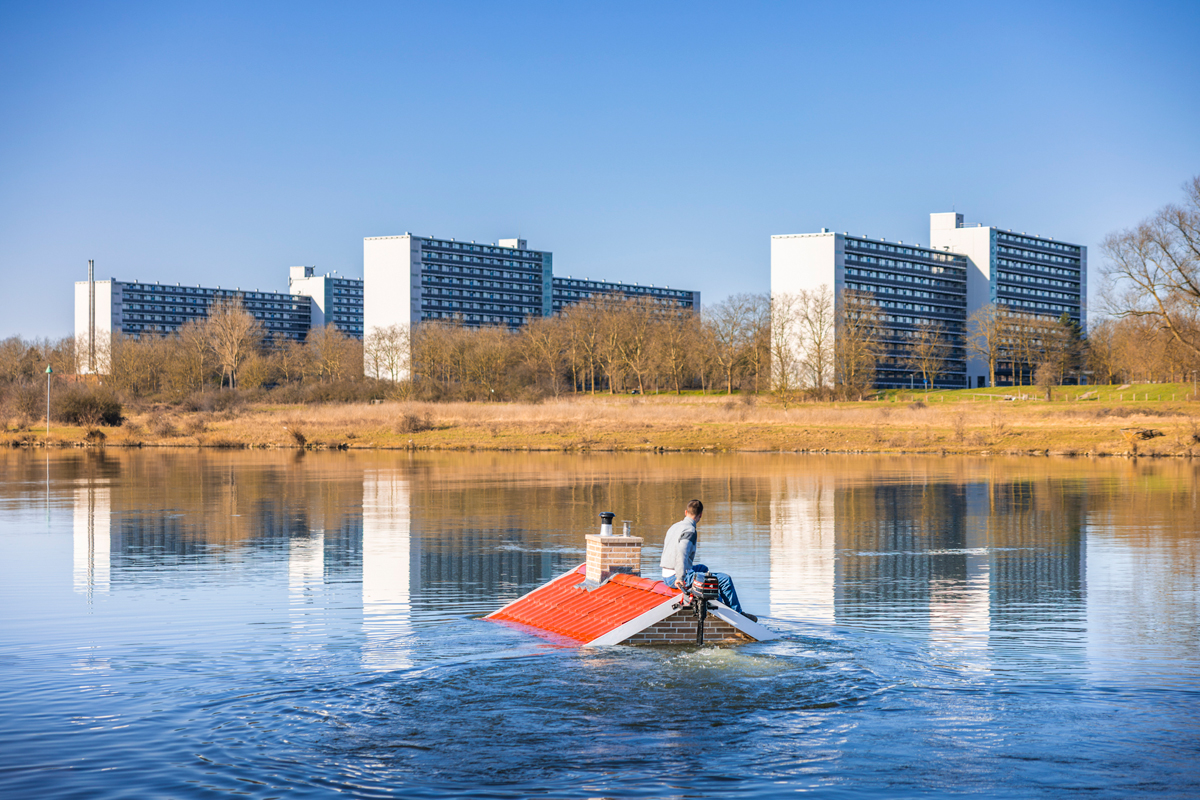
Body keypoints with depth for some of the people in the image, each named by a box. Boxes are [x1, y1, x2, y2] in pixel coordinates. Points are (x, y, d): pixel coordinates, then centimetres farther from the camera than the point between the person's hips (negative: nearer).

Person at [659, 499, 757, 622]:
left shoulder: (674, 527, 13)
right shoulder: (689, 530, -15)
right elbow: (681, 553, -29)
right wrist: (680, 578, -32)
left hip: (666, 577, 10)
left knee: (702, 568, 36)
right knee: (725, 579, -7)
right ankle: (737, 614, 7)